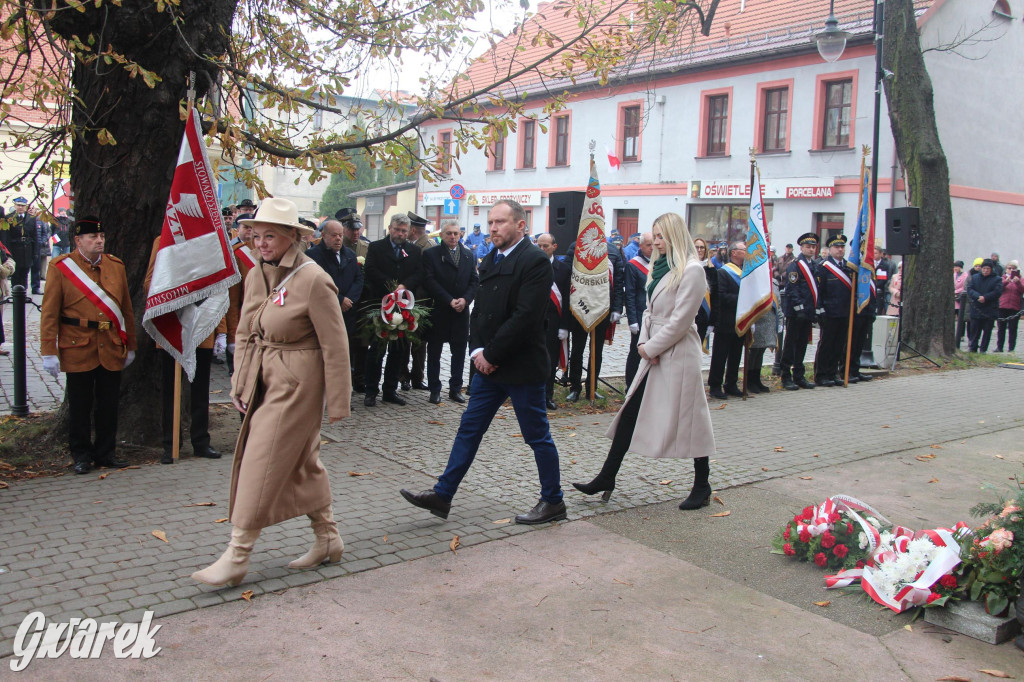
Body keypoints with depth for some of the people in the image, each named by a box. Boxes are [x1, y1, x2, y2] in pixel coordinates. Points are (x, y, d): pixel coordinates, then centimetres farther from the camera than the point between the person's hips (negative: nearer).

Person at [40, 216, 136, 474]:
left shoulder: (116, 266, 9)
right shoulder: (60, 267, -2)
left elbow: (126, 309, 13)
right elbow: (49, 313, -3)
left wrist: (130, 346, 13)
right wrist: (49, 351, -7)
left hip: (112, 349, 3)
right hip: (78, 349, -3)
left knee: (109, 404, 9)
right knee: (80, 405, 6)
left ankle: (106, 452, 22)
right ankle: (81, 455, 19)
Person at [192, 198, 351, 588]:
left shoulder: (312, 281, -16)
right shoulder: (256, 276, 7)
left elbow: (335, 346, -14)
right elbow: (244, 334, 14)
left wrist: (337, 403, -12)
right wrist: (240, 384, 7)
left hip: (296, 386, -8)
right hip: (264, 382, 8)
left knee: (262, 466, -4)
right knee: (303, 464, 16)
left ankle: (237, 556, 7)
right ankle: (328, 540, 30)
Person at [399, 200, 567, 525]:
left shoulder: (535, 261, -14)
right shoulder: (491, 261, 12)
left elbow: (524, 316, -21)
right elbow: (479, 309, 13)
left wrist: (491, 354, -17)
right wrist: (478, 350, -2)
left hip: (521, 366, -8)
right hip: (489, 364, 8)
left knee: (538, 437, 4)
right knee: (469, 429, 11)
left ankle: (553, 502, 20)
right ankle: (442, 495, 19)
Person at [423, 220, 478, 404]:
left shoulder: (469, 255, 11)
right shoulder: (431, 254, -2)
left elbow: (474, 281, 7)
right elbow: (430, 281, -10)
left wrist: (465, 299, -11)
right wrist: (450, 301, -16)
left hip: (461, 311, 3)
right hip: (438, 311, -3)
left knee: (459, 352, 7)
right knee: (434, 352, 5)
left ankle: (455, 388, 18)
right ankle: (435, 390, 14)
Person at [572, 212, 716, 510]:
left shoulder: (691, 270, -13)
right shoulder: (661, 267, 14)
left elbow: (680, 320, -17)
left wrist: (651, 348, -12)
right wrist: (643, 342, 2)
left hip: (677, 355, -8)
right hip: (654, 354, 9)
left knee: (688, 419, 2)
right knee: (630, 413, 7)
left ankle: (702, 486, 17)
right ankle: (606, 478, 13)